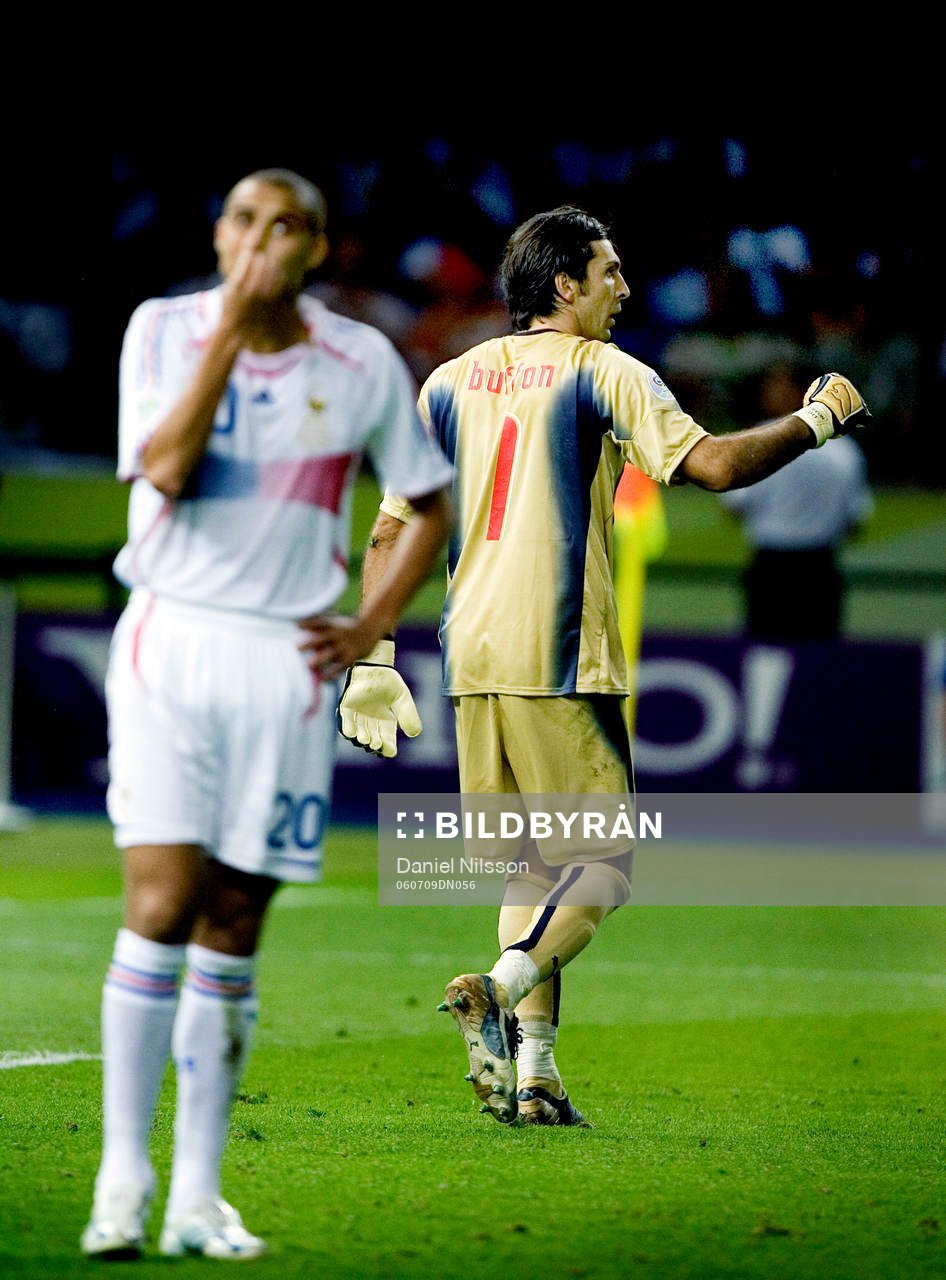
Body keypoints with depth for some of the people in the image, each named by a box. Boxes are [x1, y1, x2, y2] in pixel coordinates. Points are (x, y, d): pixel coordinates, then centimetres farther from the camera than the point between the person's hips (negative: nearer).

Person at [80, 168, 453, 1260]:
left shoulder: (364, 363, 4)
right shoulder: (162, 329, 0)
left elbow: (432, 507, 14)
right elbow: (165, 468, -15)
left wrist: (370, 628, 4)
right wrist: (230, 330, -18)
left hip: (286, 659, 2)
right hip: (171, 638, -2)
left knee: (234, 924, 3)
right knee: (163, 902, -13)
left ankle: (197, 1197, 7)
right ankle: (122, 1178, -7)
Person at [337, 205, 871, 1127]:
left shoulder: (451, 382, 14)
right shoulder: (602, 372, -3)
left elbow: (391, 528, 13)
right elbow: (712, 464, -14)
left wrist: (372, 661, 15)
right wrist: (817, 419, 1)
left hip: (471, 659, 6)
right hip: (560, 657, -6)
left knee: (533, 864, 14)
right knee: (606, 860, -1)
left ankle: (532, 1069, 6)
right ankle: (503, 988, -25)